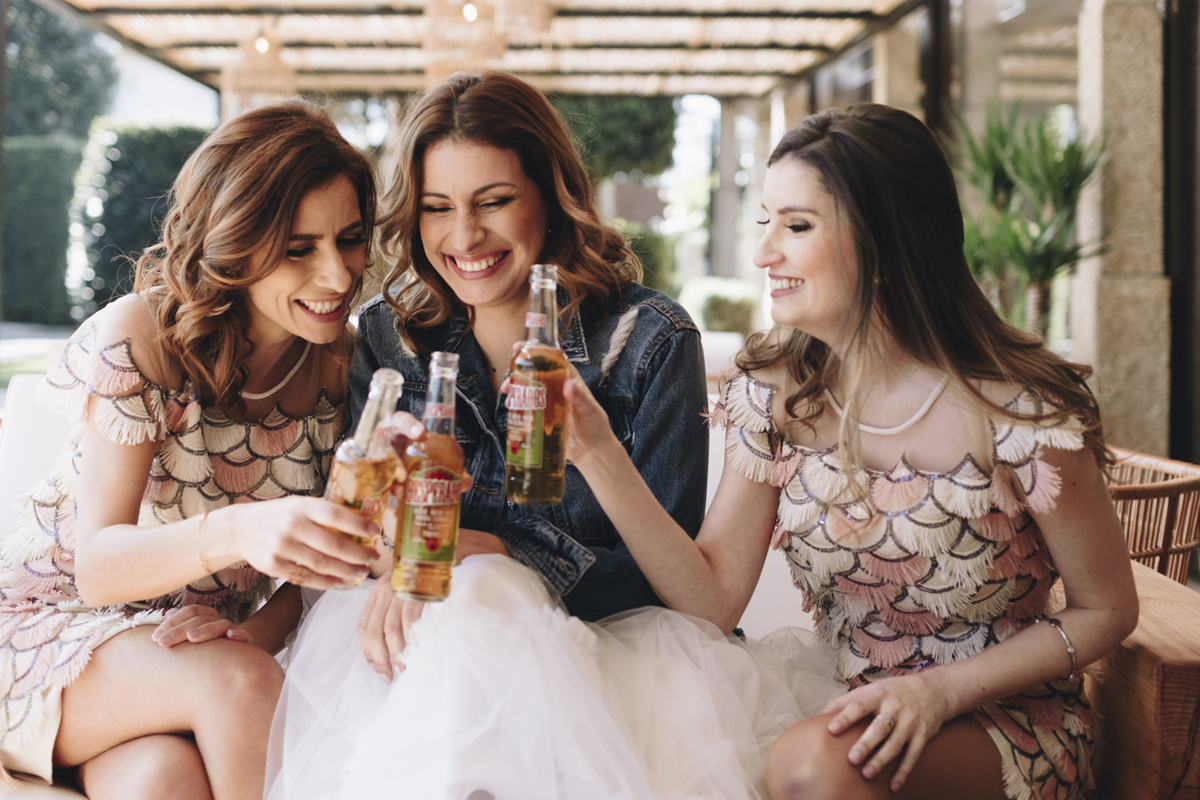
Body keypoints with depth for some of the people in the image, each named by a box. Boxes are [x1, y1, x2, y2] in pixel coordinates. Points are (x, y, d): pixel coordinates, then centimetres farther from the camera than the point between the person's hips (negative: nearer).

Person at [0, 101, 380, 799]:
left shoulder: (343, 361, -3)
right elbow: (96, 567, -23)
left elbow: (327, 553, 2)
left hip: (202, 638, 2)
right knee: (240, 683, -31)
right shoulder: (141, 337, -17)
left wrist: (259, 629, -20)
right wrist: (236, 531, -44)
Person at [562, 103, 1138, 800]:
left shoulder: (1022, 414, -19)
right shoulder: (776, 395, -5)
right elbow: (714, 598, -8)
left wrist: (943, 688, -19)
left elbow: (1107, 611, -7)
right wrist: (600, 455, -18)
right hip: (848, 707, 4)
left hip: (1006, 726, -3)